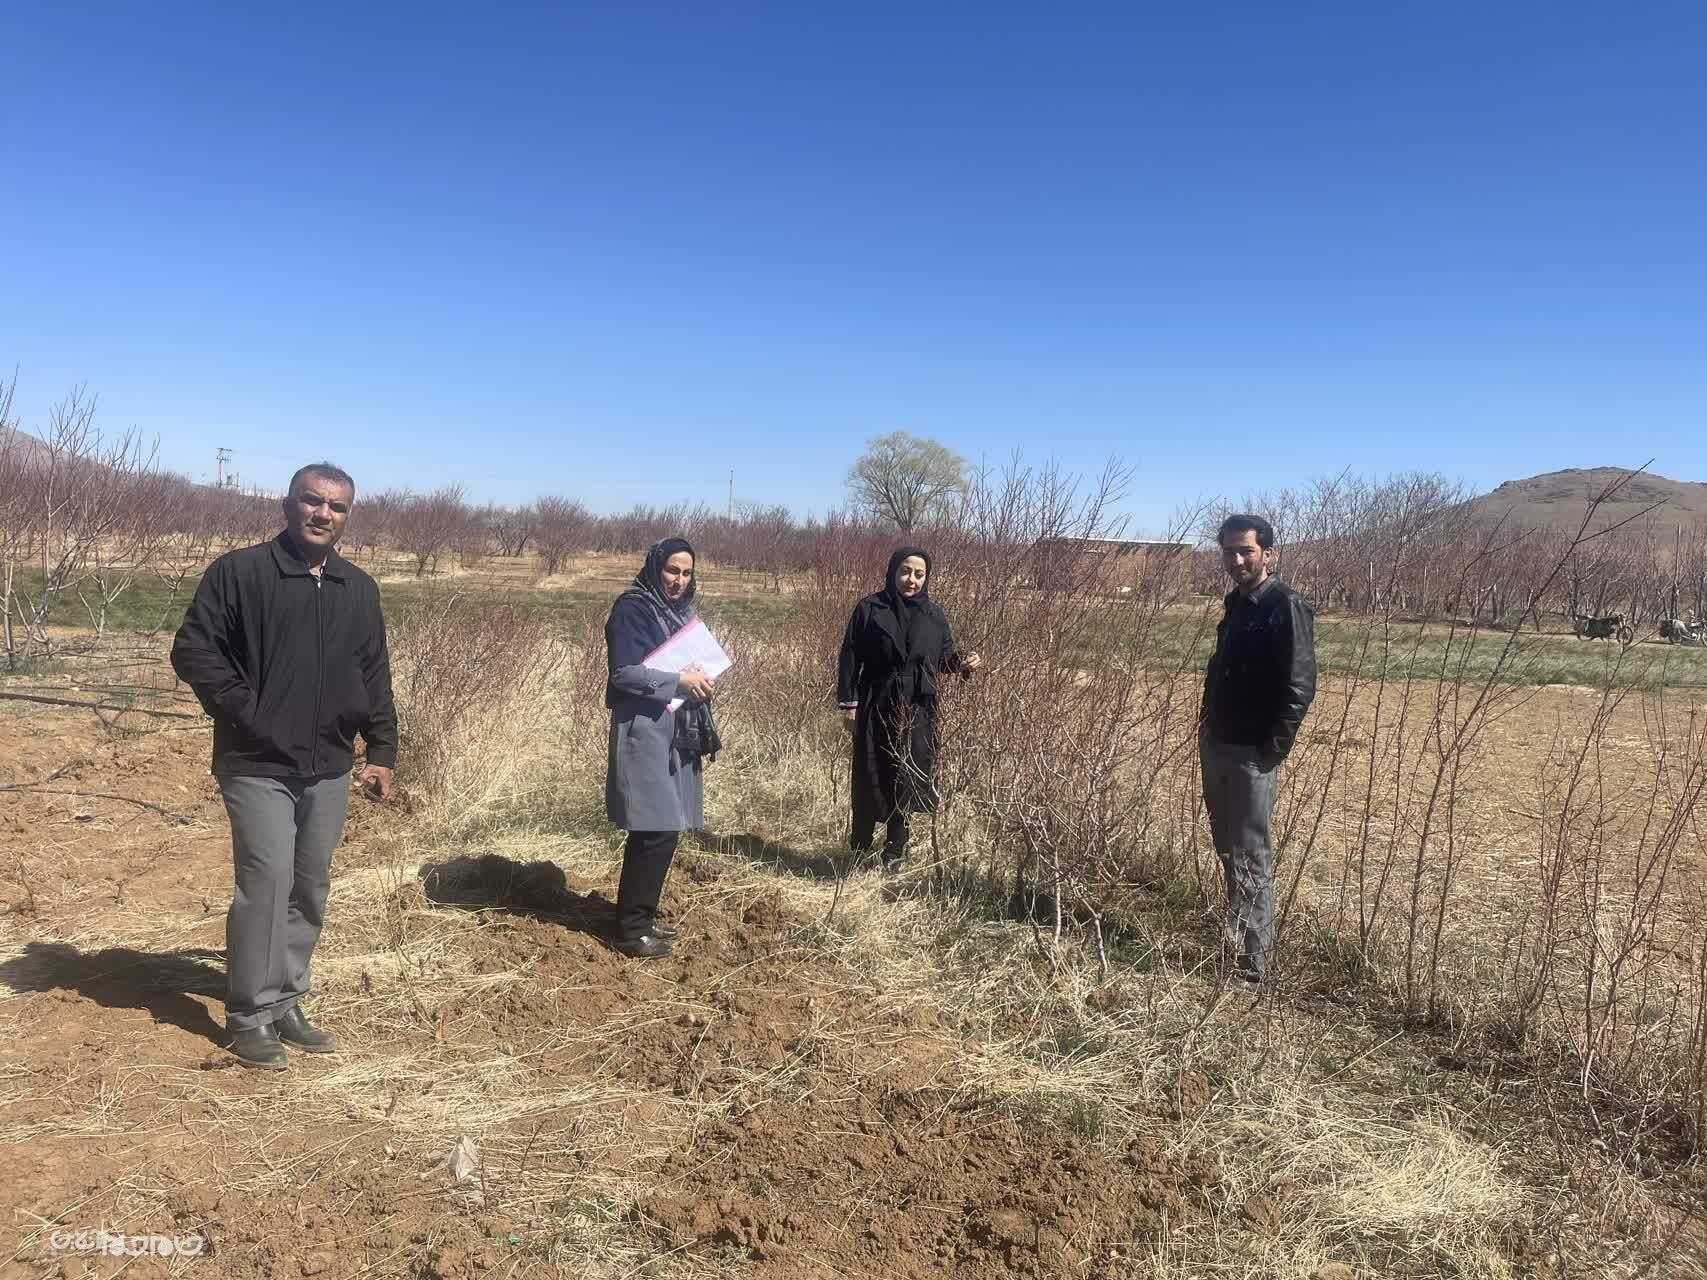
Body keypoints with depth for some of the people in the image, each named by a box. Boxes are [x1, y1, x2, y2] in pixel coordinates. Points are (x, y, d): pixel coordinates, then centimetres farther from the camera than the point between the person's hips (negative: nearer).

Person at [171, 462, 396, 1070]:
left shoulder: (359, 589, 10)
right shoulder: (238, 572, -5)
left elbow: (374, 677, 14)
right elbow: (192, 650, -6)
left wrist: (381, 751, 8)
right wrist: (245, 711, -13)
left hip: (329, 768, 5)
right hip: (258, 764, -5)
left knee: (311, 888, 10)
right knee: (268, 880, -11)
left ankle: (285, 1003, 24)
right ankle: (249, 1016, 4)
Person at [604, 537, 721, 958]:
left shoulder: (680, 611, 16)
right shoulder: (632, 608, -10)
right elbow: (623, 671, -18)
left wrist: (701, 680, 4)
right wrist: (678, 680, -21)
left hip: (674, 732, 9)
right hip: (644, 731, -9)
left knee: (662, 829, 11)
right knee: (657, 831, -10)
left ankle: (641, 917, 23)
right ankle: (631, 929, 0)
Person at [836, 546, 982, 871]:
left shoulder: (934, 615, 4)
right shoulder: (869, 609, -5)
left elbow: (943, 656, 12)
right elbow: (850, 658, -4)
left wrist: (963, 663, -10)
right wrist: (848, 703, -8)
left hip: (917, 710, 2)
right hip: (876, 707, -2)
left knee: (907, 779, 6)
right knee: (869, 778, 5)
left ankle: (895, 850, 19)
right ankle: (860, 848, 22)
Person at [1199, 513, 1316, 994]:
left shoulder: (1286, 607, -13)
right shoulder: (1236, 602, 13)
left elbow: (1299, 685, -18)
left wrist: (1272, 750, -19)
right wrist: (1208, 724, 13)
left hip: (1252, 754, -8)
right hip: (1218, 745, 8)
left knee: (1250, 861, -3)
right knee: (1228, 851, 17)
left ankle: (1250, 969, 4)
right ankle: (1234, 943, 30)